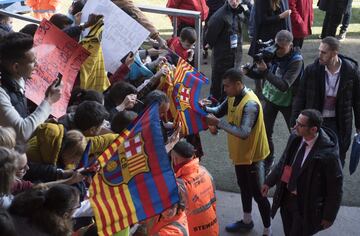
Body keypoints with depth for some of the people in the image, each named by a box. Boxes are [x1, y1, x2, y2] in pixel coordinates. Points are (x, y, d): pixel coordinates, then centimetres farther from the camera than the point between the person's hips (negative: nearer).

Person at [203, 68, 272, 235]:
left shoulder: (250, 104, -30)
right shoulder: (233, 97, -2)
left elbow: (243, 133, -36)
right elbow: (220, 111, 8)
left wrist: (218, 123, -36)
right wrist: (206, 108, -14)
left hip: (251, 154, -9)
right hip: (239, 152, 9)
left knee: (257, 193, 3)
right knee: (243, 187, 24)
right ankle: (247, 221, 43)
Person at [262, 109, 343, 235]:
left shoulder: (328, 154, -28)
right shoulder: (295, 138, -9)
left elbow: (335, 189, -16)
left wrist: (329, 216, -9)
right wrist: (269, 182, 15)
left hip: (306, 206, -6)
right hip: (286, 197, 6)